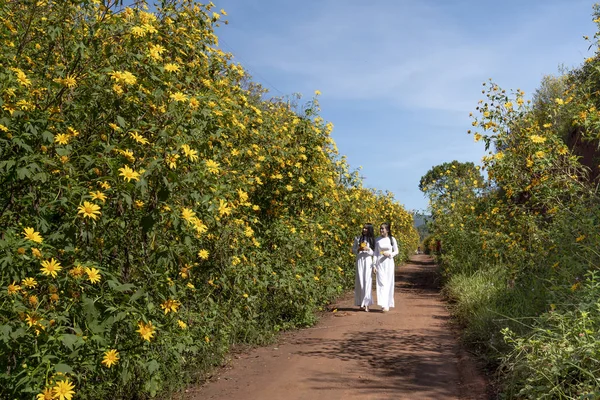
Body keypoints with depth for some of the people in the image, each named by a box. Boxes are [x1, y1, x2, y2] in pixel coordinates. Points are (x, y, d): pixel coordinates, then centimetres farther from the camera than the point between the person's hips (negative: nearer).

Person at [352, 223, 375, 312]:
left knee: (367, 281, -7)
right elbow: (353, 249, 10)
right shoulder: (358, 238, 7)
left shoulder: (372, 240, 6)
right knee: (360, 281, 0)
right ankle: (360, 302, 10)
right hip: (359, 261, 1)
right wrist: (358, 249, -10)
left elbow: (374, 252, 5)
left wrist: (368, 249, -14)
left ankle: (366, 304, -6)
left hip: (368, 261, -1)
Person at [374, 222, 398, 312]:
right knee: (382, 283, -7)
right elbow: (376, 252, 7)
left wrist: (390, 254, -14)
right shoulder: (378, 240, 4)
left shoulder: (392, 239, 0)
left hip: (389, 263, -1)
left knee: (388, 283, 2)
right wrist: (374, 264, 1)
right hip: (380, 263, 1)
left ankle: (388, 304, 13)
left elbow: (396, 251, 6)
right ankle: (384, 304, -7)